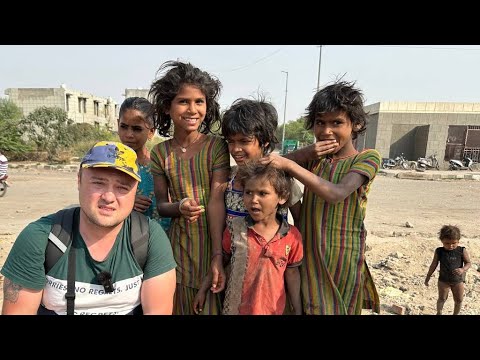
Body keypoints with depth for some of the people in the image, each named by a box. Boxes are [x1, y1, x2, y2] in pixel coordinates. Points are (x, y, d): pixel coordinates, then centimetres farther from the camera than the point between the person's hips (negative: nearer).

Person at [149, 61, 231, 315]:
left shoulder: (217, 146, -8)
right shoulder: (159, 153, 1)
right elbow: (161, 205, 4)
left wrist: (217, 259, -14)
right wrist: (179, 207, -20)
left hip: (214, 242, -2)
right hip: (179, 246, 3)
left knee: (214, 305, 11)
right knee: (182, 307, 15)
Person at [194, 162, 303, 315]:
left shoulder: (292, 236, -12)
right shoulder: (235, 229, -12)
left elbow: (292, 273, -1)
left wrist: (298, 310, 5)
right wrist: (203, 290, 5)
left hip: (273, 309, 0)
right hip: (236, 308, 0)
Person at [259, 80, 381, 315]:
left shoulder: (367, 158, -7)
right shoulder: (313, 157, 7)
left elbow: (336, 194, -25)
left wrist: (289, 164, -30)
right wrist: (306, 153, -15)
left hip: (342, 257, -3)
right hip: (307, 251, 3)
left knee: (338, 308, 11)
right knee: (311, 306, 11)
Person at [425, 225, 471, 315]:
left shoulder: (462, 251, -11)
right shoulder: (439, 251, -10)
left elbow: (468, 263, -7)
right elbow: (434, 265, -2)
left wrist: (463, 269, -29)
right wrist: (428, 277, 3)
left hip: (458, 280, 1)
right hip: (443, 280, -1)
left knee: (459, 300, 13)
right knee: (442, 298, 7)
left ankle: (456, 314, 36)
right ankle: (439, 313, 27)